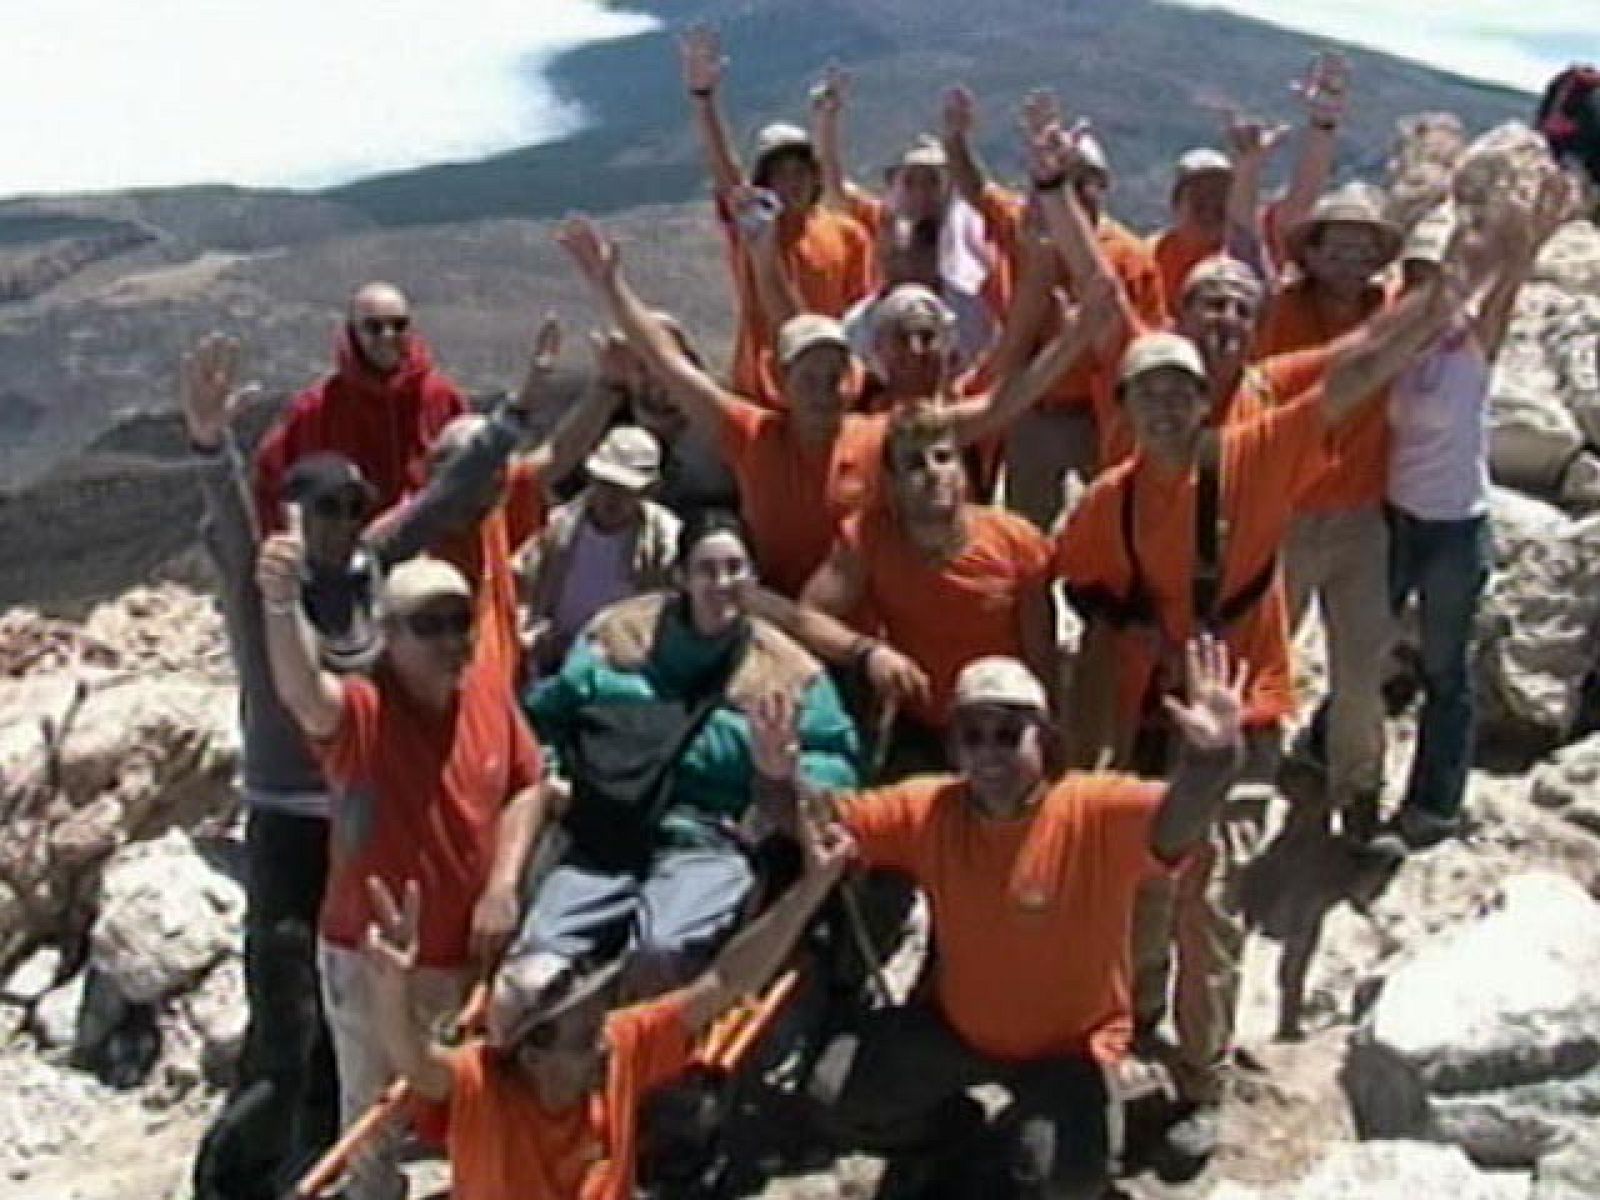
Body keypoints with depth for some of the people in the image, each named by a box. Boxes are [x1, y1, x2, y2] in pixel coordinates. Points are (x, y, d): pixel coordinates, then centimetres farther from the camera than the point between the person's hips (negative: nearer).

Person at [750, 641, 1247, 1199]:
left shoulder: (1098, 811, -27)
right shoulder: (927, 808, -13)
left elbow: (1180, 814, -45)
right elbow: (824, 819, -10)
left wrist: (1212, 753, -69)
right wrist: (779, 777, -34)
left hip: (1069, 1044, -4)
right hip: (958, 1023, 4)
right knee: (836, 1093, -7)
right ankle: (963, 1147, 20)